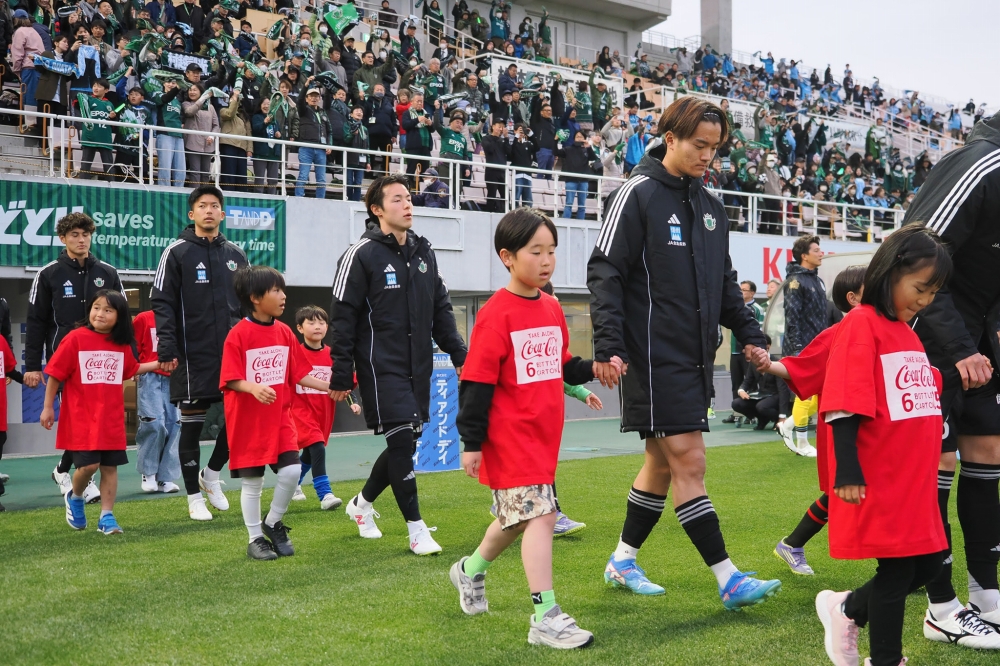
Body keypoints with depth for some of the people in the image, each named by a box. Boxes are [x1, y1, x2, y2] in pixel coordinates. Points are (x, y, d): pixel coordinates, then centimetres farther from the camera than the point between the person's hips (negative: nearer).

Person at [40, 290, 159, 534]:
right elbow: (55, 373, -6)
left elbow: (132, 369, 23)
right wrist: (48, 407, -5)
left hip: (112, 418, 4)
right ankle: (74, 497, 22)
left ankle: (107, 517, 17)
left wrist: (157, 364, 10)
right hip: (81, 418, -4)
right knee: (89, 465, -10)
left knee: (110, 467, 6)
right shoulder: (76, 338, -10)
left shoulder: (122, 344, 4)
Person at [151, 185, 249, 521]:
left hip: (233, 351, 4)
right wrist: (167, 349, -14)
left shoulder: (235, 254, 13)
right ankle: (194, 496, 13)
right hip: (193, 355, -4)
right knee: (192, 423, 1)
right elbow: (162, 302, -5)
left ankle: (211, 474, 27)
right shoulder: (177, 252, 0)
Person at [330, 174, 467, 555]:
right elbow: (343, 318, -9)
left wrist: (458, 354, 10)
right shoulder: (361, 255, -8)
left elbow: (441, 309, 17)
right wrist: (342, 375, -11)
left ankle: (362, 503, 34)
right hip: (381, 367, -7)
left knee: (407, 444, 11)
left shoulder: (423, 252, 12)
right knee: (401, 441, -9)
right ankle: (417, 530, 2)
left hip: (418, 367, 7)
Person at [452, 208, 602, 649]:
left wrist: (594, 369, -2)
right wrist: (471, 443, -14)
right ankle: (545, 618, -7)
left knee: (519, 516, 19)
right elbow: (476, 383, -14)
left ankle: (471, 570, 44)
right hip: (509, 437, -8)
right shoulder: (496, 314, -14)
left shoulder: (552, 308, 9)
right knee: (540, 514, -13)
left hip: (544, 435, 8)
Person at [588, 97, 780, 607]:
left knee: (663, 461, 13)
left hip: (695, 355, 8)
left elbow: (724, 282, 23)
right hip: (655, 355, -8)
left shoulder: (710, 206, 15)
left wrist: (748, 333, 12)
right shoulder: (638, 195, -8)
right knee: (688, 462, -8)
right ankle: (728, 580, -4)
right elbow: (605, 272, -12)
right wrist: (608, 346, -20)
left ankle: (623, 560, 27)